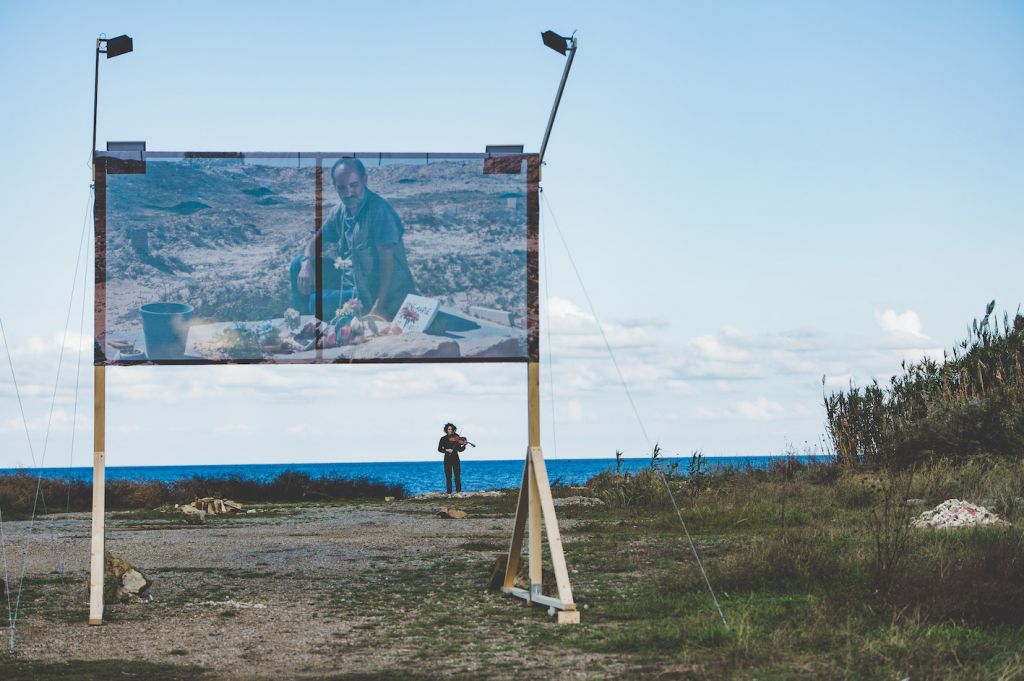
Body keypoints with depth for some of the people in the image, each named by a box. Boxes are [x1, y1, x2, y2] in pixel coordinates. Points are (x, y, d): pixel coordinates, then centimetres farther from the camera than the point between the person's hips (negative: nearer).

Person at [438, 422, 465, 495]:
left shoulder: (456, 438, 4)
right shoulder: (443, 439, 3)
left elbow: (459, 449, 1)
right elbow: (439, 449, -2)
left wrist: (464, 445, -17)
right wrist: (446, 450, -17)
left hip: (455, 459, 1)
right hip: (447, 459, -1)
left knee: (457, 476, -4)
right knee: (448, 477, -2)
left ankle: (458, 491, -2)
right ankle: (449, 492, 1)